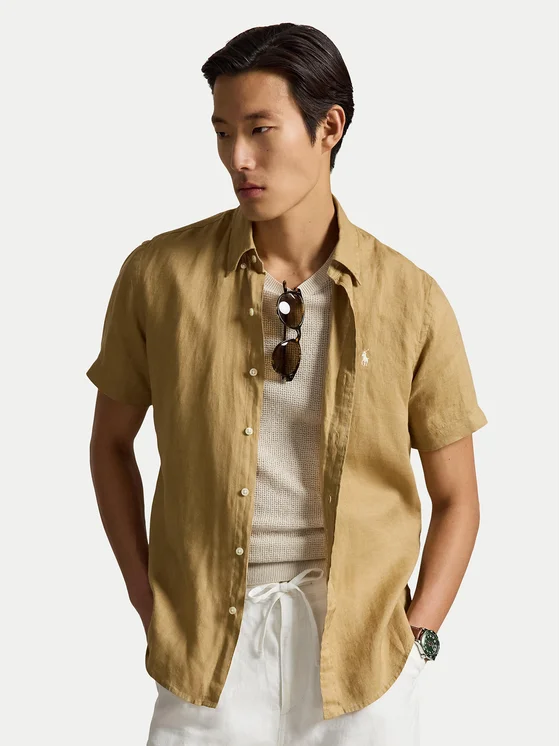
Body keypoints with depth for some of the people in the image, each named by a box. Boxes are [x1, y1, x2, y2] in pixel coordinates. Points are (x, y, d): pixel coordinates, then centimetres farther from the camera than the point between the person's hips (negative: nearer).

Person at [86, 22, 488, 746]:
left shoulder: (412, 300, -5)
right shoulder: (158, 274, -5)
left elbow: (456, 496, 4)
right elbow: (111, 439, 8)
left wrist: (415, 634, -4)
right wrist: (147, 598, 2)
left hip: (359, 647, 1)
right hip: (206, 641, 0)